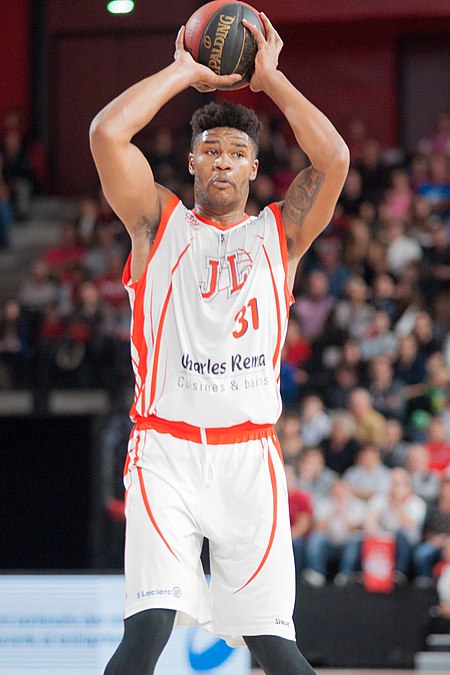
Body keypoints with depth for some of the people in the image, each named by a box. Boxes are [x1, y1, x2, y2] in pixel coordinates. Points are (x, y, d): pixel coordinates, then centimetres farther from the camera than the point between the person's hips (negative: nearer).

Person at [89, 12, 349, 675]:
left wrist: (270, 78, 2)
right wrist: (184, 73, 3)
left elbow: (333, 159, -5)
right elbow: (106, 133, -6)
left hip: (249, 457, 1)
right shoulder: (159, 222, 10)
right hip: (165, 451, -1)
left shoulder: (279, 234, 12)